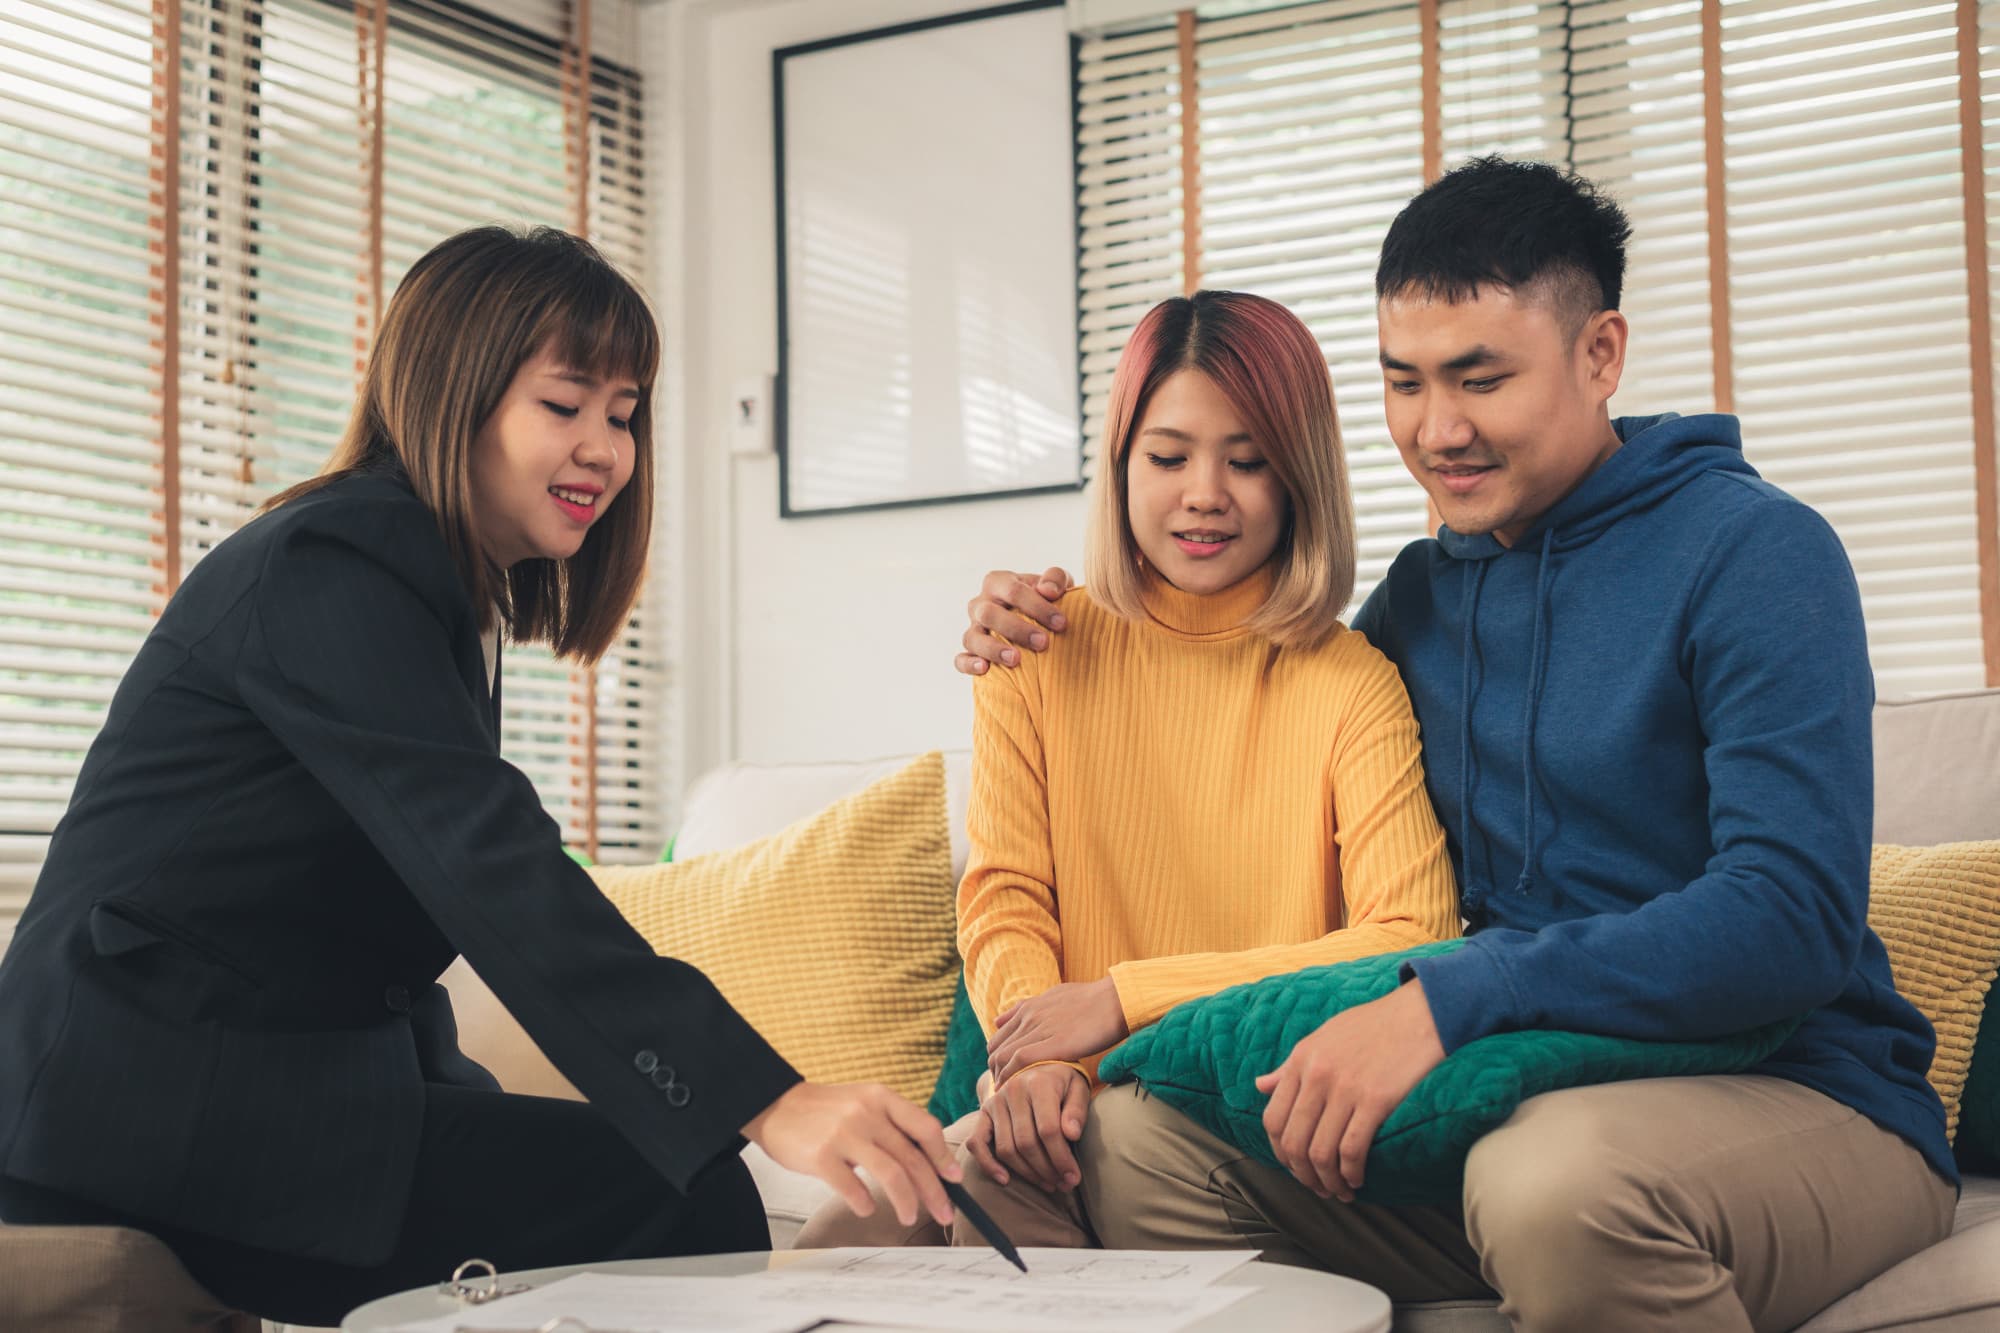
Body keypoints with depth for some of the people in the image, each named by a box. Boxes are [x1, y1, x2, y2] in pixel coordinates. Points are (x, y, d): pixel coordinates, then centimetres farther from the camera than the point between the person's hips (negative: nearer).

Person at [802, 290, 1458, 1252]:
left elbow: (1415, 942, -13)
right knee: (846, 1238, -26)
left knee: (987, 1183, -31)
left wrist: (1126, 997, -18)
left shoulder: (1351, 686, -1)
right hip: (1080, 1103, 3)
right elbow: (1003, 903, 4)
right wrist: (1036, 1057, -19)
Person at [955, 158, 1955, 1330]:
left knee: (1557, 1176, -39)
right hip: (1512, 1093, 6)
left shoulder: (1754, 552, -9)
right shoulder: (1425, 591, 12)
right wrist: (1062, 642, 11)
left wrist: (1448, 1002, -28)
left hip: (1798, 1097, -6)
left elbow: (1791, 924, -20)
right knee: (1144, 1124, -9)